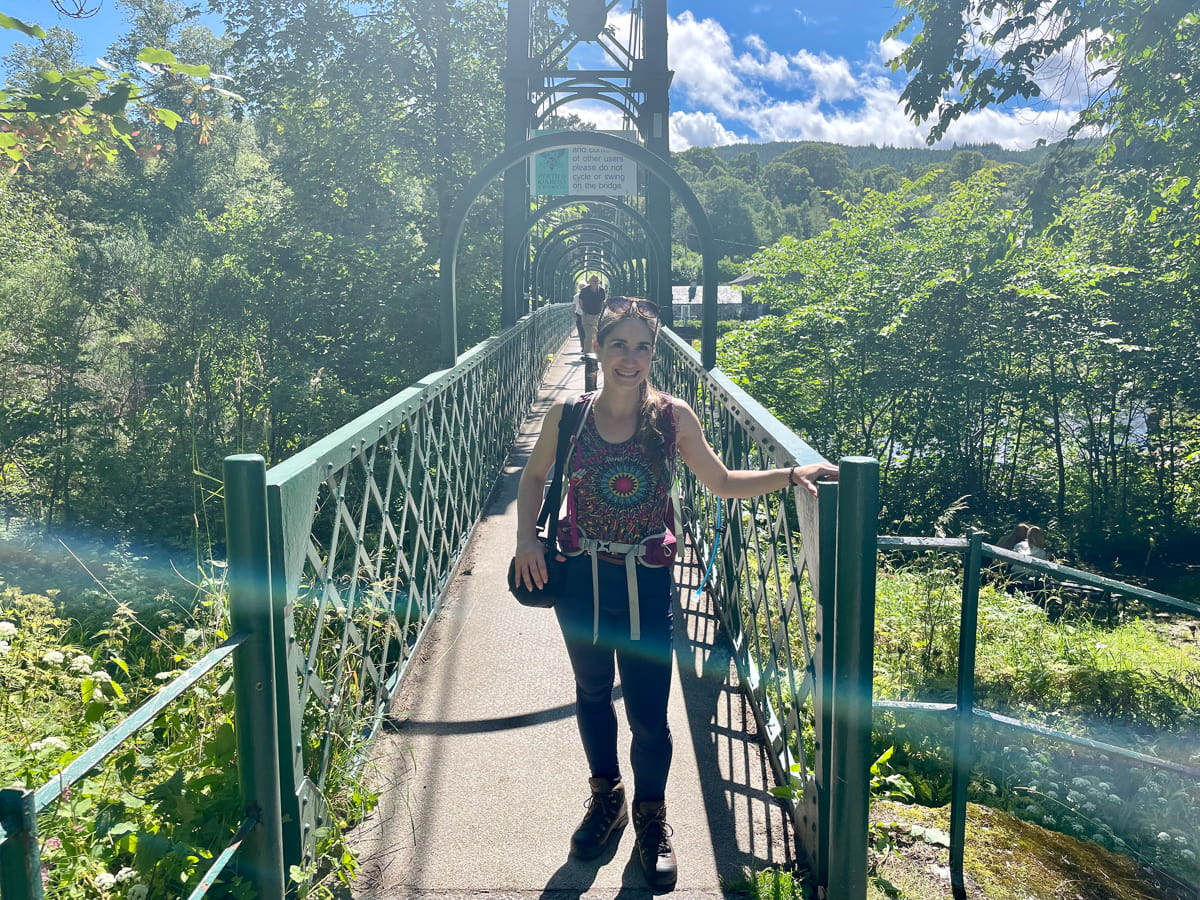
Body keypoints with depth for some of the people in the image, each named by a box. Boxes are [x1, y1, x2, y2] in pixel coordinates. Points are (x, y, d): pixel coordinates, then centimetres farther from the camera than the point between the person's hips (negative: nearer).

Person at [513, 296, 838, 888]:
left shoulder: (672, 417, -8)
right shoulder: (567, 417, -7)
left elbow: (722, 483, 2)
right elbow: (534, 478, 10)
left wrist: (792, 474, -9)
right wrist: (525, 535, -4)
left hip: (646, 583, -1)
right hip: (580, 579, 2)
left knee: (649, 714, 3)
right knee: (592, 693, 20)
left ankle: (650, 817, 32)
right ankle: (606, 796, 46)